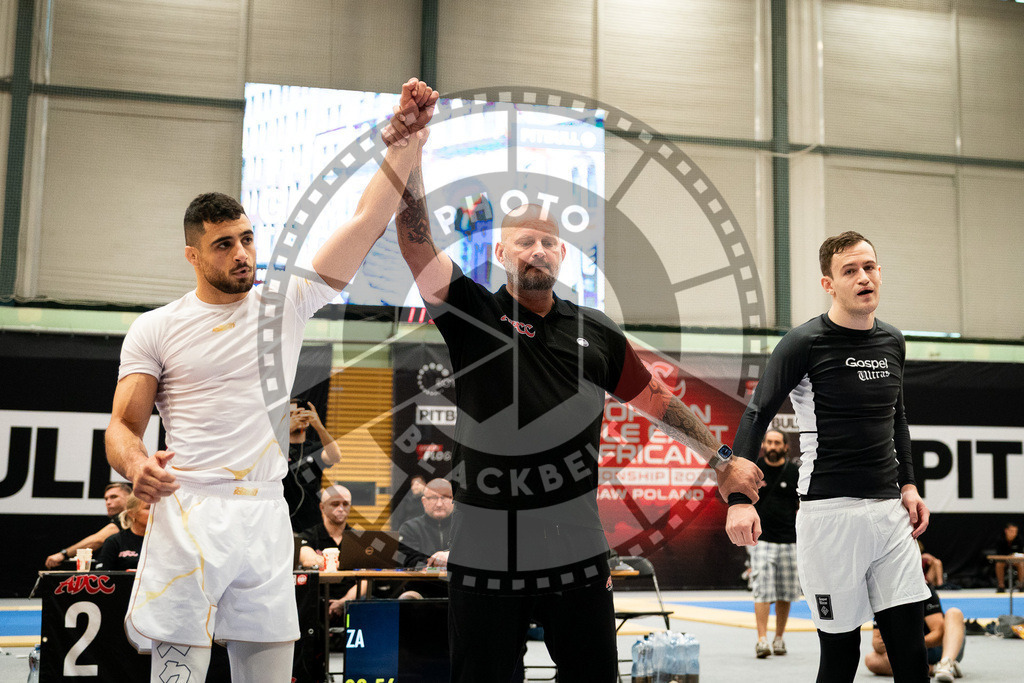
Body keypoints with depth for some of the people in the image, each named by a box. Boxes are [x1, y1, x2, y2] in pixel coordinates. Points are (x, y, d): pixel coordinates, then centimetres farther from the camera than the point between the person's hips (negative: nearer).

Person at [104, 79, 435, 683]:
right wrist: (137, 465, -20)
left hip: (266, 516, 2)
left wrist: (408, 136, -6)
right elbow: (124, 424, 4)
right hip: (187, 515, -2)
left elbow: (368, 220, 3)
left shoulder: (286, 303, 9)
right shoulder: (155, 329, 7)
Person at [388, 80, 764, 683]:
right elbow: (417, 240, -11)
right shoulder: (470, 313, 1)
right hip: (485, 559, -2)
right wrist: (410, 154, -23)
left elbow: (659, 401, 18)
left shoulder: (597, 333, 9)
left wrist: (723, 458, 20)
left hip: (579, 555, 2)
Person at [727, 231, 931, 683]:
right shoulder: (804, 343, -7)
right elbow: (756, 418, -10)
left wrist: (907, 484, 17)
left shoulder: (892, 342, 12)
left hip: (889, 510, 6)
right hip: (829, 511, -5)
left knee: (909, 645, 5)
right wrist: (739, 500, -20)